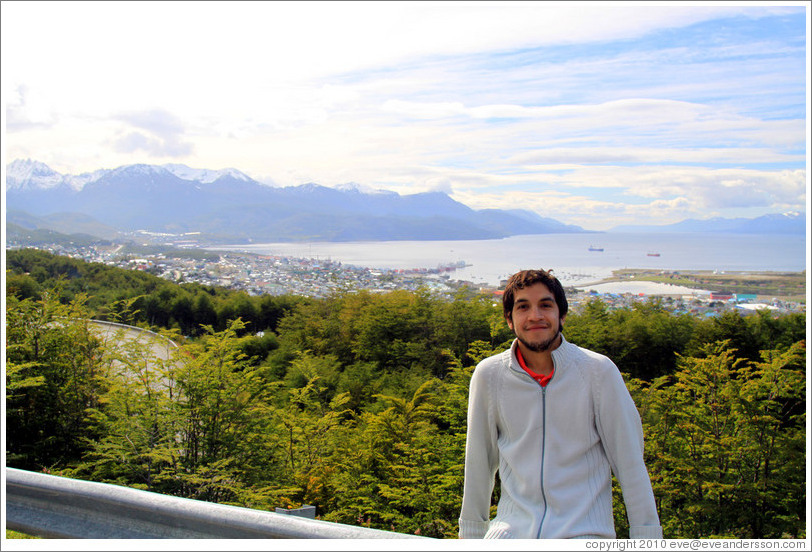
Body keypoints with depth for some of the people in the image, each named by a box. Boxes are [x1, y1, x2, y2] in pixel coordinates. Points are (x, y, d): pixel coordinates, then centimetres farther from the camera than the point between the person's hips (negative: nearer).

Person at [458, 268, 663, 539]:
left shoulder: (598, 370, -5)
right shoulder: (489, 374, -1)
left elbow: (629, 461, 1)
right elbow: (479, 460, 8)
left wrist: (646, 536, 1)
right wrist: (471, 532, 14)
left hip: (585, 530, 0)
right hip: (513, 527, 1)